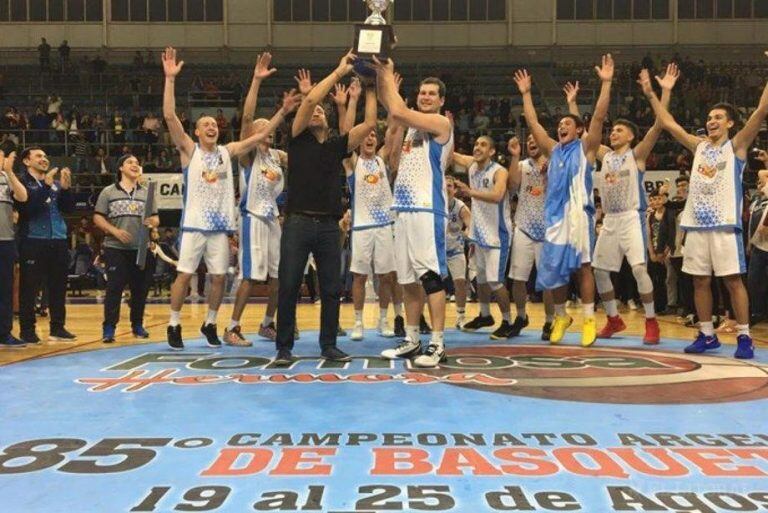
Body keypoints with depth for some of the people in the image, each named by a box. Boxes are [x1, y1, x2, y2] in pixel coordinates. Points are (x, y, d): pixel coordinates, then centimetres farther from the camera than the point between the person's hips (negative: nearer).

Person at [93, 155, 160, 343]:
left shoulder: (146, 193, 12)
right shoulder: (108, 192, 5)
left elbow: (155, 219, 11)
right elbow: (98, 218, 1)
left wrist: (152, 223, -13)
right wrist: (115, 231, -14)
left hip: (141, 248, 3)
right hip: (115, 248, -3)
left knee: (140, 288, 6)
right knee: (114, 287, -6)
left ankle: (137, 325, 20)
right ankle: (109, 328, 0)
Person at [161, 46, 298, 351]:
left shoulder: (228, 152, 10)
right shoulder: (189, 150, -1)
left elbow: (260, 135, 8)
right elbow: (169, 116, -12)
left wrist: (283, 112, 0)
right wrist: (170, 78, -19)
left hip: (220, 224, 4)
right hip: (194, 223, -4)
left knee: (219, 277, 6)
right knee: (185, 275, -1)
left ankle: (209, 324, 22)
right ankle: (174, 325, 12)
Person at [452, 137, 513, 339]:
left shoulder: (499, 171, -18)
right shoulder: (471, 165, 3)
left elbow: (497, 196, -36)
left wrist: (470, 192, -43)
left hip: (497, 233, -8)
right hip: (479, 231, 8)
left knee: (495, 280, -10)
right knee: (481, 277, 18)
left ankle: (508, 322, 3)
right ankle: (485, 315, 35)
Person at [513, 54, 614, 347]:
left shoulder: (585, 148, 7)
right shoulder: (553, 150, 19)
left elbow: (599, 116, -4)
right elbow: (532, 122, 21)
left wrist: (606, 83, -9)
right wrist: (526, 93, 20)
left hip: (578, 214, -5)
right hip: (554, 216, 5)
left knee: (582, 267, -4)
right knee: (553, 270, 6)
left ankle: (589, 320, 1)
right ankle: (560, 317, 21)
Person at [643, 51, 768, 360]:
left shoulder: (737, 145, 3)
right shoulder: (699, 146, 16)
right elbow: (667, 123, 19)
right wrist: (651, 95, 16)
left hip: (724, 222, -5)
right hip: (696, 222, 5)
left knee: (733, 279, -4)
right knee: (700, 280, 7)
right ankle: (707, 335, 16)